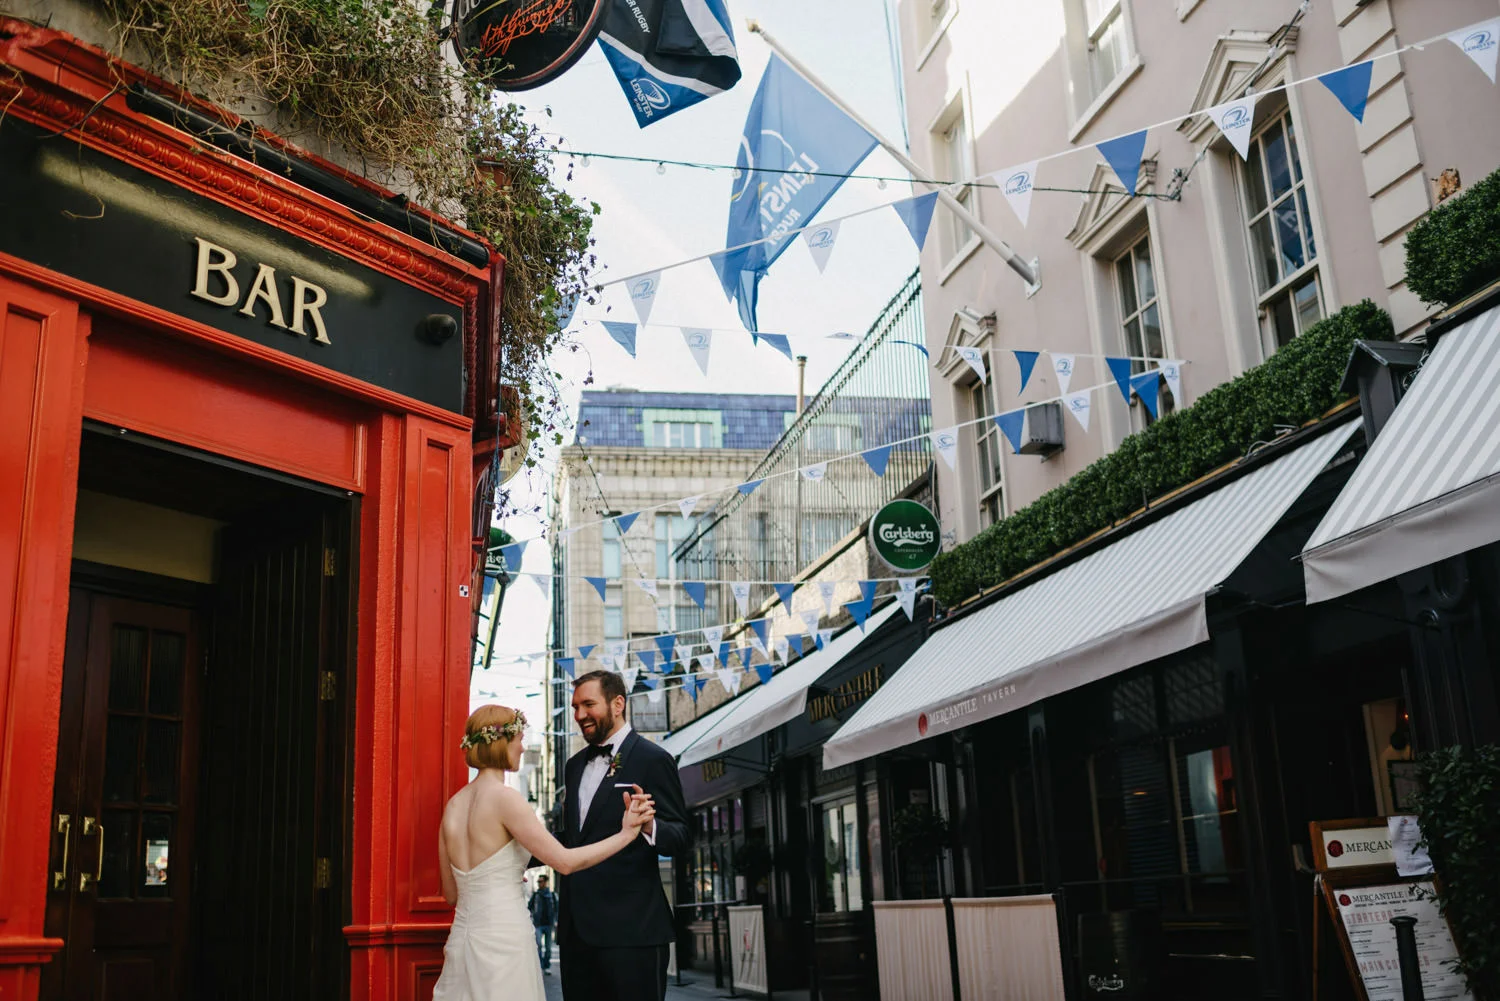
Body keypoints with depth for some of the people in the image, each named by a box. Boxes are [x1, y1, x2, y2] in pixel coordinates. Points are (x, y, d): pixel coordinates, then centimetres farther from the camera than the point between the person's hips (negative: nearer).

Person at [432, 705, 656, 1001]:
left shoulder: (453, 805, 7)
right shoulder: (504, 797, -14)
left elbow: (451, 893, 14)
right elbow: (565, 861, -14)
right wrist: (627, 833, -6)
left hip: (462, 940, 7)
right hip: (503, 942, -7)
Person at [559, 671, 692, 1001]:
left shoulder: (652, 760, -6)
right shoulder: (575, 765, 16)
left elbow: (682, 837, -10)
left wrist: (649, 826, -30)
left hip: (630, 928, -7)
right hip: (576, 927, 7)